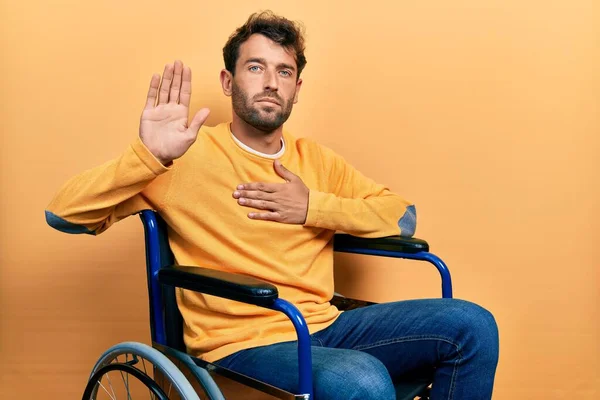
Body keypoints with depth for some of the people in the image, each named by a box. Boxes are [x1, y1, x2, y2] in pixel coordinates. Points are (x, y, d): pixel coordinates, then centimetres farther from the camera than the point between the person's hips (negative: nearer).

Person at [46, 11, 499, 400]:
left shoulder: (315, 159, 13)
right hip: (241, 345, -5)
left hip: (324, 327, 6)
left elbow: (402, 216, 10)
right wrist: (148, 156, -24)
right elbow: (63, 213, -8)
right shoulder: (188, 157, -3)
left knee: (471, 325, -9)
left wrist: (314, 207, -4)